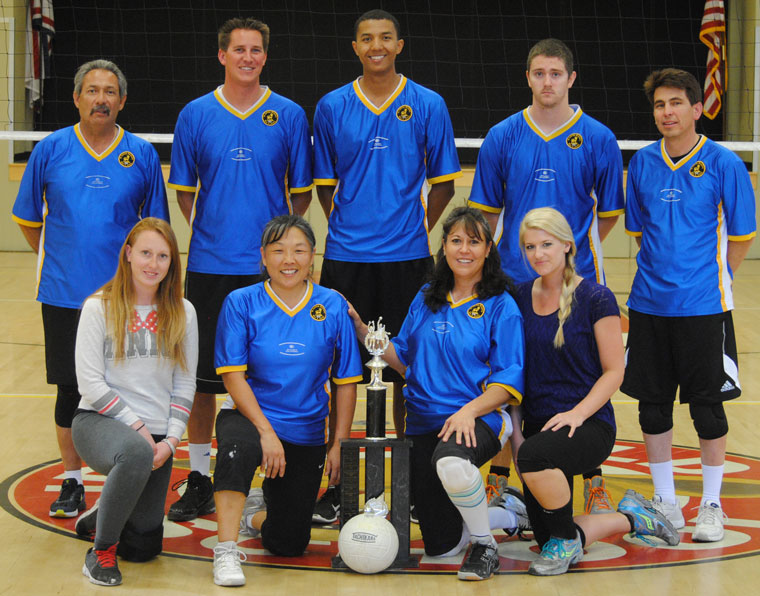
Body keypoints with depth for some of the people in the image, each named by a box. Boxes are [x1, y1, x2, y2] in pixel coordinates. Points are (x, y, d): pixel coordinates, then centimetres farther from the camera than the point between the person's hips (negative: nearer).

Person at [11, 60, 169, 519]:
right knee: (71, 390, 6)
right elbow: (28, 219, 11)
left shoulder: (142, 155, 2)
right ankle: (72, 483, 19)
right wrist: (59, 261, 10)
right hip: (64, 294, 1)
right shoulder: (51, 150, 2)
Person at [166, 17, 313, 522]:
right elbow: (184, 189, 10)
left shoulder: (289, 116, 3)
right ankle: (199, 478, 14)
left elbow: (301, 191, 8)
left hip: (270, 266, -1)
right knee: (203, 376, 3)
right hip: (210, 265, 1)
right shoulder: (196, 115, 4)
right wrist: (208, 230, 3)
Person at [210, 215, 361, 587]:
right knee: (239, 448, -41)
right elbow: (233, 374, -12)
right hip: (248, 416, -3)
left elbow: (345, 382, 2)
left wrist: (340, 445, -2)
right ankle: (226, 551, -27)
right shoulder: (241, 304, -7)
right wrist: (266, 431, -22)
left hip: (306, 432, 3)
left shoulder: (333, 306, -2)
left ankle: (257, 512, 42)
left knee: (289, 545, 6)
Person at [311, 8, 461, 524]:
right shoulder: (332, 108, 5)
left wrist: (416, 229, 4)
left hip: (407, 259, -1)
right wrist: (348, 228, 7)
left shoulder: (427, 105, 2)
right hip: (346, 258, 1)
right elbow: (325, 183, 12)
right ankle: (337, 484, 9)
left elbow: (443, 182, 7)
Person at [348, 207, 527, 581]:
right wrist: (361, 330, 5)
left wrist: (469, 411, -24)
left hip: (478, 420, -6)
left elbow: (509, 381, -9)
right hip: (424, 423, 6)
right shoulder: (426, 299, 11)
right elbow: (403, 358, 17)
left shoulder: (501, 306, -4)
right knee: (440, 546, 7)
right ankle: (509, 514, 37)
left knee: (451, 464, -43)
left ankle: (484, 546, -16)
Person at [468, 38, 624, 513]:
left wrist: (574, 248, 5)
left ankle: (594, 483, 15)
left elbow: (608, 214, 8)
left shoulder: (598, 139, -1)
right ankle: (500, 481, 17)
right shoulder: (503, 137, 2)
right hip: (513, 280, 1)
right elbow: (488, 211, 10)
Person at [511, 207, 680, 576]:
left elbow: (614, 371, -7)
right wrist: (515, 431, 2)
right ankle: (630, 517, 30)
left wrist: (577, 413, -21)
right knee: (548, 540, 3)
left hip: (590, 425, -6)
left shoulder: (595, 299, -8)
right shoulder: (521, 298, 7)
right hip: (538, 427, 6)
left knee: (534, 456, -38)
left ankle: (567, 540, -11)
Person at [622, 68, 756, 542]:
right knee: (653, 404, 8)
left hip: (703, 307, -4)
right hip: (649, 304, 4)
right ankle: (664, 501, 21)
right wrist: (658, 272, 9)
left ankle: (712, 506, 15)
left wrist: (712, 280, 1)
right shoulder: (642, 164, 6)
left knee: (708, 406, 2)